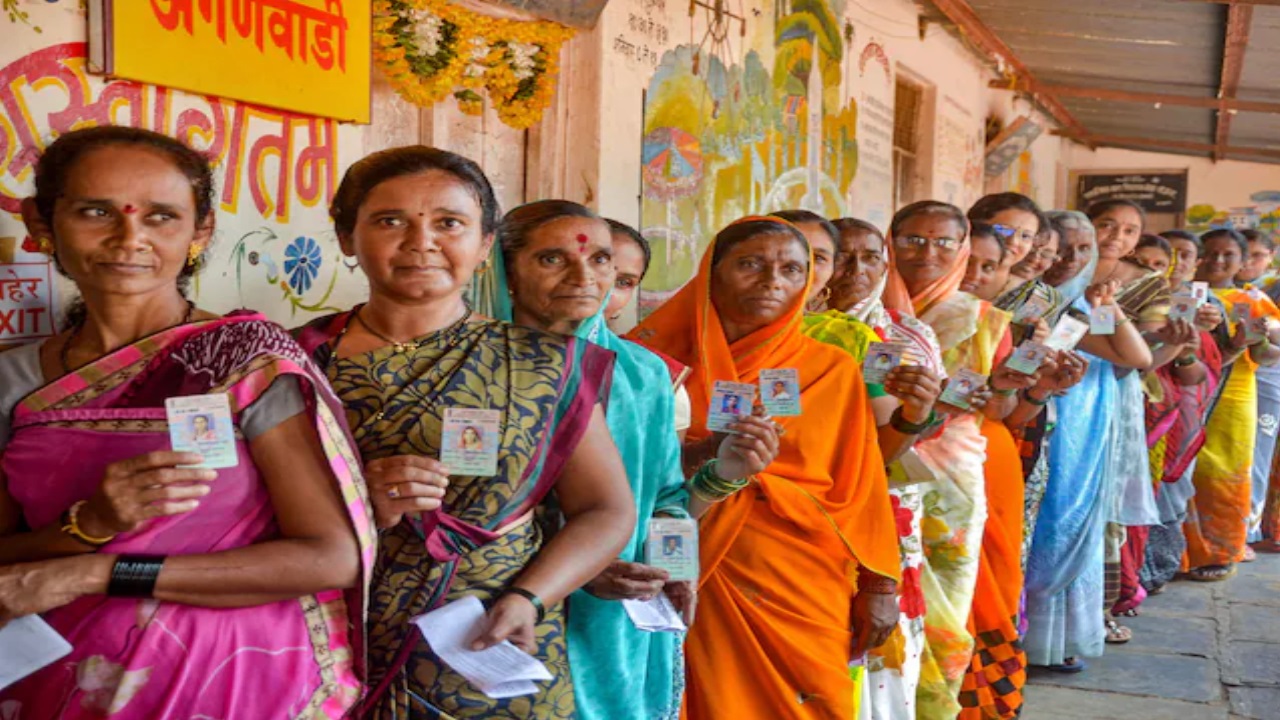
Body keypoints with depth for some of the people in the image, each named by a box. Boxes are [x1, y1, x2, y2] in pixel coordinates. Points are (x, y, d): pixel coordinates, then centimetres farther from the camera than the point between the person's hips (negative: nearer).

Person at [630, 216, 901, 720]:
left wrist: (879, 585, -1)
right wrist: (704, 451, -17)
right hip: (695, 583, 0)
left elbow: (859, 490, 4)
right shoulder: (659, 354, 2)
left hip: (801, 588, 1)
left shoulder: (832, 369, 4)